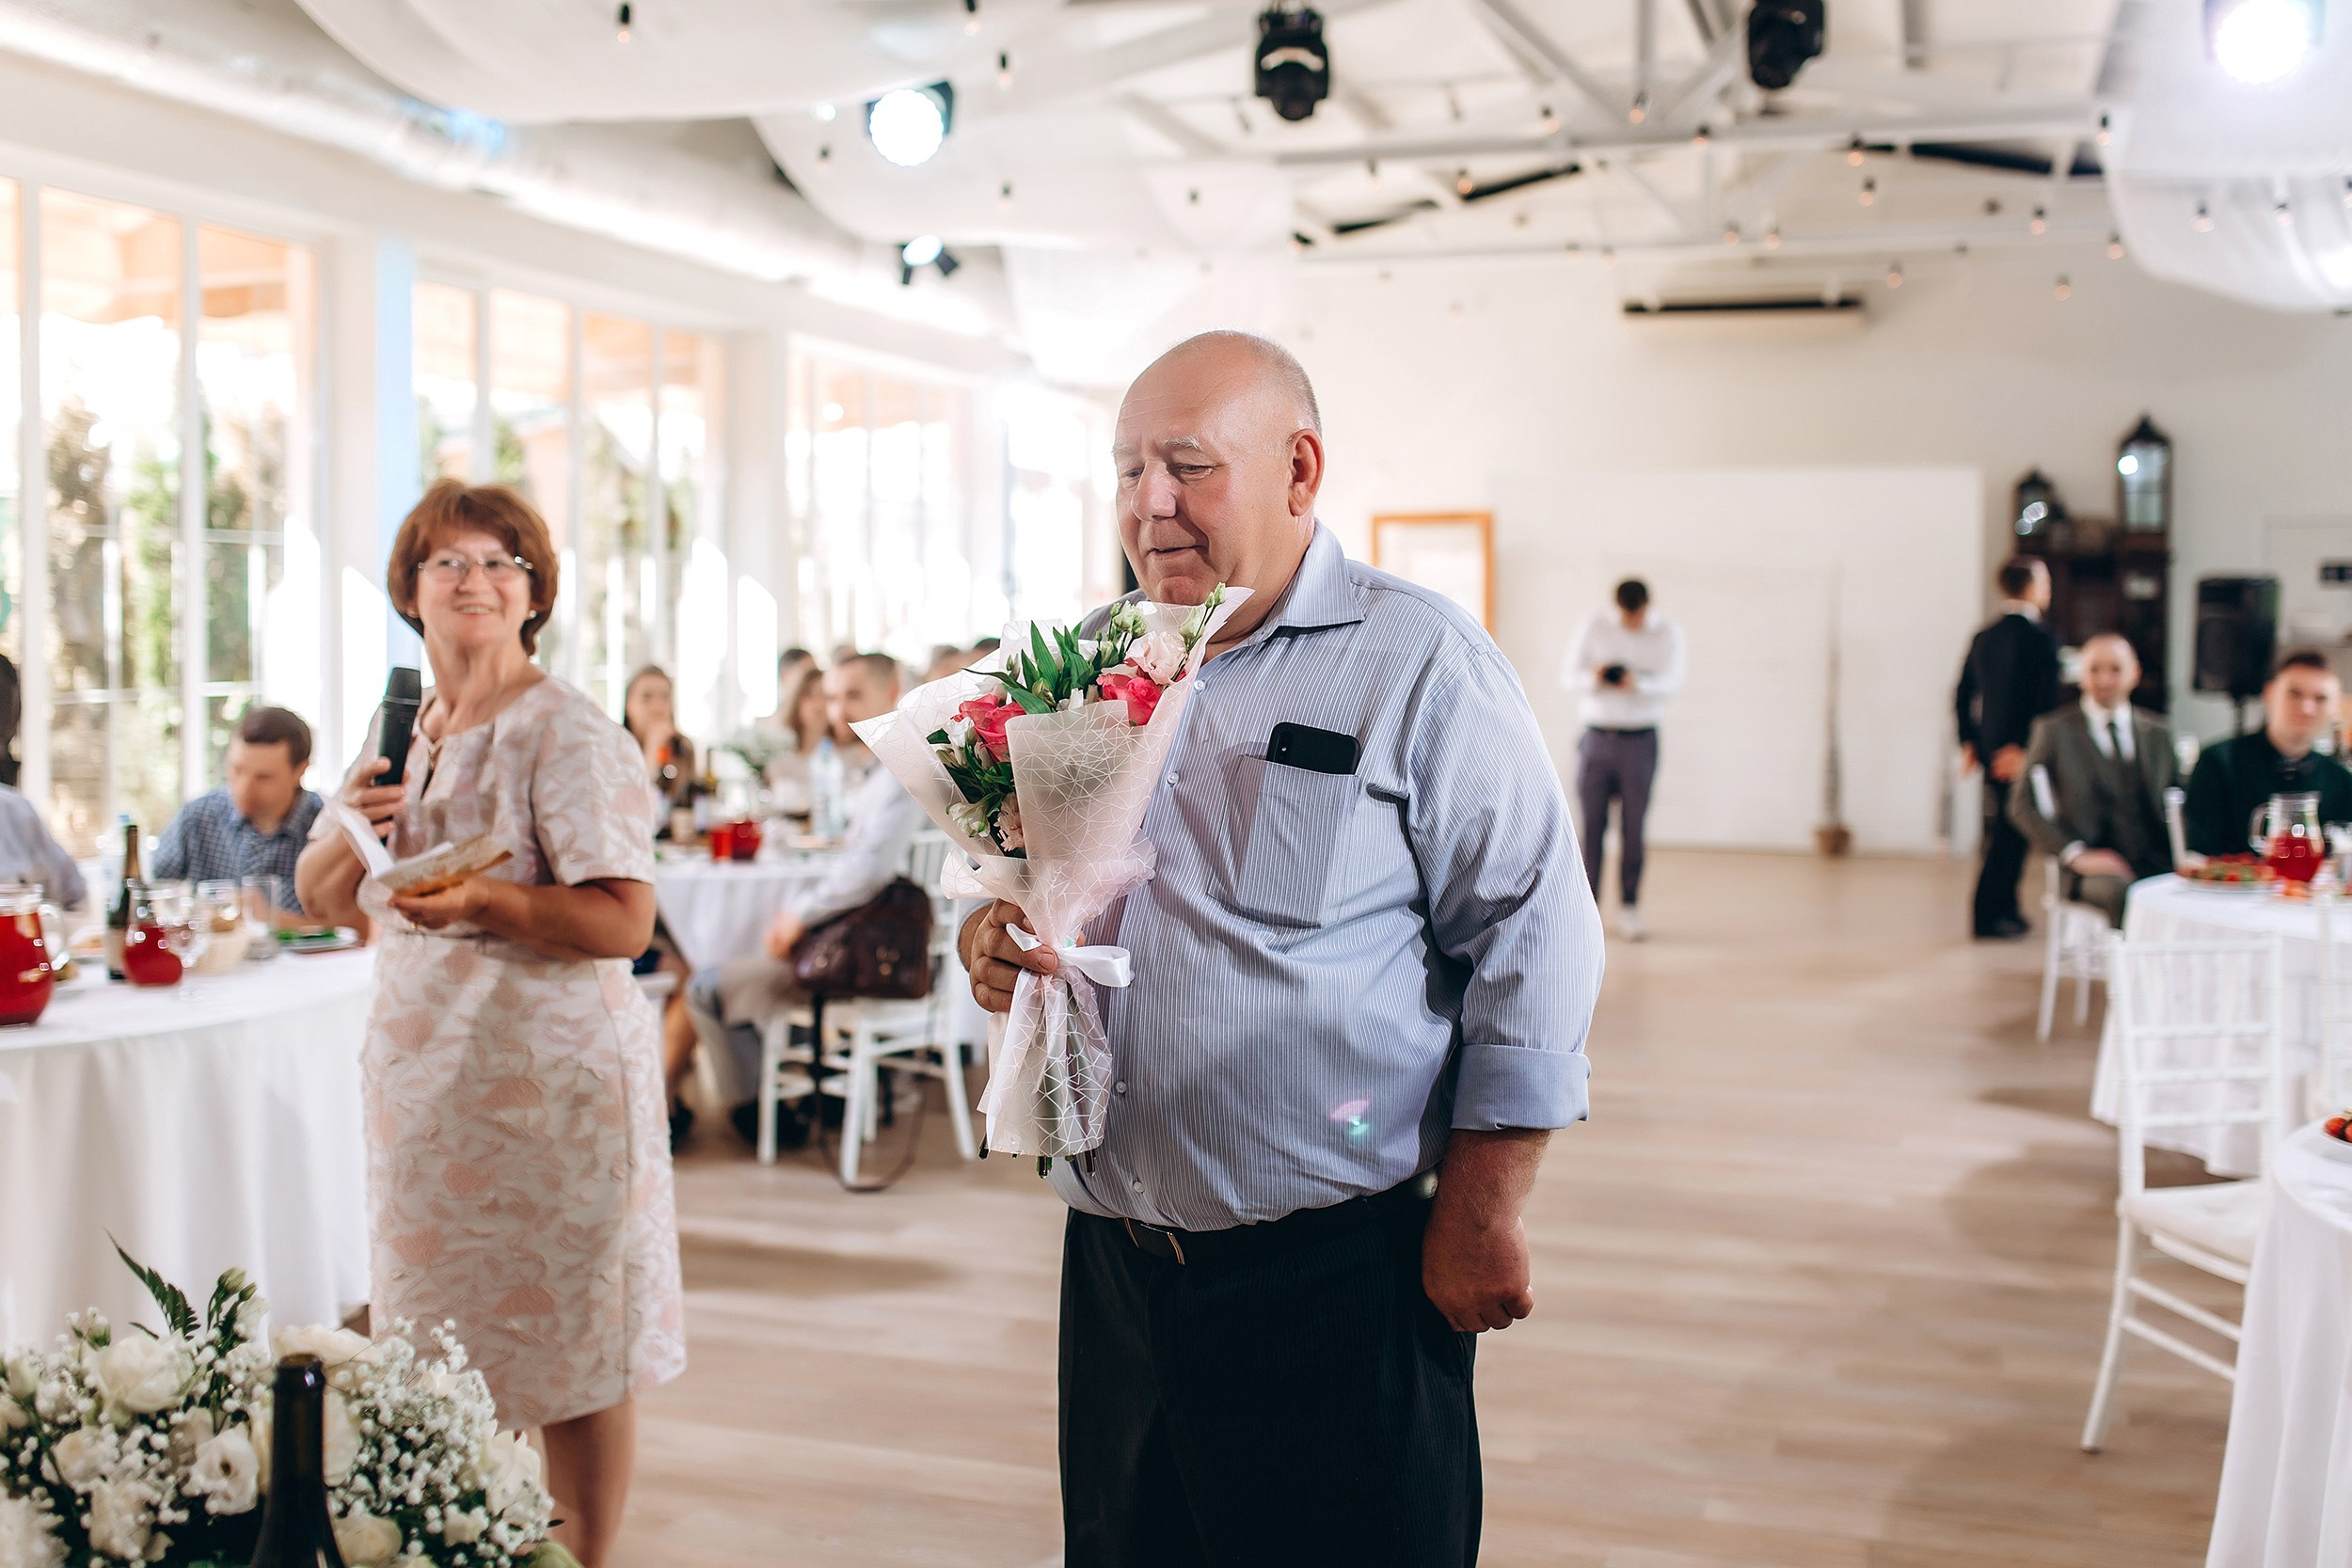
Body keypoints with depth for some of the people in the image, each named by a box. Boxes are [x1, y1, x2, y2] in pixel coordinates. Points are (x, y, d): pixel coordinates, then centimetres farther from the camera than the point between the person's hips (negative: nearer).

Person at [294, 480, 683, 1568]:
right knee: (436, 1338, 14)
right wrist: (349, 831, -4)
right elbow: (322, 900, 17)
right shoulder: (399, 736, 12)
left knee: (569, 1351, 2)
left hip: (547, 1072, -7)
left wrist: (480, 900, -30)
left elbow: (625, 922, -18)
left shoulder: (567, 734, -11)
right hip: (423, 1070, 7)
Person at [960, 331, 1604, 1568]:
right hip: (1112, 1265, 6)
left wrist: (1480, 1221, -12)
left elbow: (1530, 941, -11)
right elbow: (1004, 865, 21)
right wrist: (988, 935, -4)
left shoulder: (1416, 663, -9)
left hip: (1330, 1276, -5)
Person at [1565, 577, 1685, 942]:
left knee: (1633, 828, 0)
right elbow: (1570, 677, 1)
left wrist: (1639, 682, -29)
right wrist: (1594, 677, -22)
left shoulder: (1667, 633, 2)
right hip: (1597, 737, 0)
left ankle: (1629, 909, 7)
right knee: (1591, 825, -2)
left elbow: (1672, 683, -9)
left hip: (1640, 742, 0)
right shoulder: (1595, 627, 3)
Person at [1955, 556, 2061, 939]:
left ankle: (2004, 910, 22)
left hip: (1991, 748, 7)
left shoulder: (1984, 637, 7)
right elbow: (2046, 702, -18)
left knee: (2002, 832, 16)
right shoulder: (2039, 639, -14)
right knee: (2010, 835, -1)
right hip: (2022, 750, -7)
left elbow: (1963, 695, 10)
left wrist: (1968, 743, 15)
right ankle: (1989, 916, 1)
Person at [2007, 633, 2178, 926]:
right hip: (2096, 869, -3)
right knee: (2123, 892, -38)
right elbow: (2023, 805, 3)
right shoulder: (2055, 730, 10)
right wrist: (2076, 854, -11)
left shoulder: (2157, 733, 21)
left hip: (2160, 867, 3)